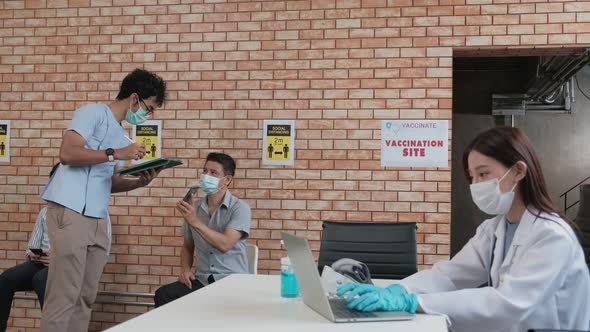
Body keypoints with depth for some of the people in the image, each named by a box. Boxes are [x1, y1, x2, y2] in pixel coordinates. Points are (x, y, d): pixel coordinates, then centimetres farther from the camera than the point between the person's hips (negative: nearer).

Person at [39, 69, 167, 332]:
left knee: (86, 296, 8)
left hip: (98, 220, 8)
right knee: (64, 295, -7)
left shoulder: (121, 136, 22)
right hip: (70, 213, -8)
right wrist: (115, 154, -16)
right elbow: (67, 153, -16)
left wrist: (139, 182, 4)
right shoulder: (93, 113, -2)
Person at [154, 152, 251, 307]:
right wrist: (185, 269, 3)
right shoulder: (193, 208, 11)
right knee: (163, 294, -21)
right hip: (201, 281, 5)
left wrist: (196, 222, -22)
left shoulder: (240, 208, -5)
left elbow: (225, 244, -19)